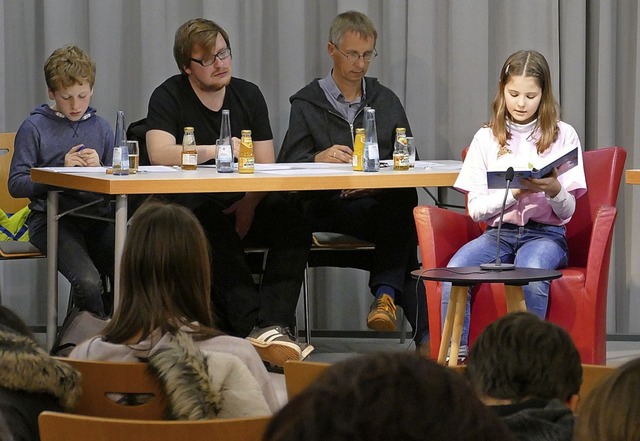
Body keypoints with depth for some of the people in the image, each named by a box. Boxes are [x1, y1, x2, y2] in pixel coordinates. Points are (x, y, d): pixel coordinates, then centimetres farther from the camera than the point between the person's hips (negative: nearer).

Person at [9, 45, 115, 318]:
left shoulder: (101, 128, 14)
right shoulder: (34, 128, 2)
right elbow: (16, 185, -3)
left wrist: (100, 169, -7)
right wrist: (61, 170, -11)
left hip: (98, 217, 4)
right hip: (53, 219, -4)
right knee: (88, 282, -29)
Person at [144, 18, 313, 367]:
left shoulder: (248, 95, 12)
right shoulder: (169, 97, 0)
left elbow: (266, 166, 5)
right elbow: (159, 154, -18)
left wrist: (250, 203, -15)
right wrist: (216, 150, -24)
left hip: (243, 204, 4)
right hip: (192, 204, -4)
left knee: (294, 226, -26)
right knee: (215, 230, -38)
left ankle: (273, 326, -41)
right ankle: (256, 325, -46)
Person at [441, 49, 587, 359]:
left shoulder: (562, 135, 4)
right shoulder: (487, 138, 8)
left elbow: (567, 211, 3)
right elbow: (475, 208, 3)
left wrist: (554, 191, -20)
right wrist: (514, 193, -15)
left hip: (546, 232, -2)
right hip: (499, 231, 2)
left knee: (530, 270, -37)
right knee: (456, 269, -30)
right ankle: (455, 356, -29)